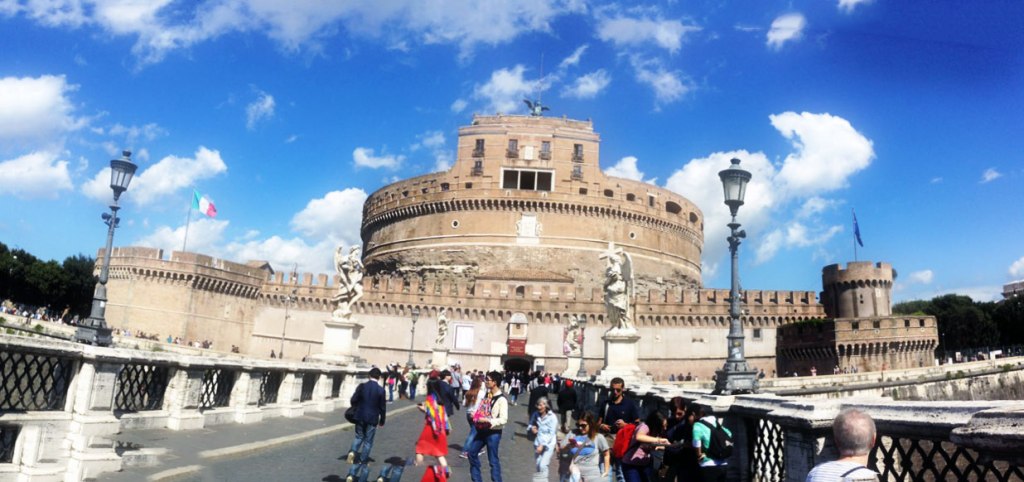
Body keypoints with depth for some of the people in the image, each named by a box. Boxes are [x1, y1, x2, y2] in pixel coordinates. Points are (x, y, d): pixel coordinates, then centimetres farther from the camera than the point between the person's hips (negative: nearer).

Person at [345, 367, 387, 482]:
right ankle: (362, 461, 14)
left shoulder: (362, 386, -6)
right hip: (372, 419, -2)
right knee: (368, 441, 10)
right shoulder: (380, 390, -10)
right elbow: (382, 407, -6)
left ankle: (353, 451, -5)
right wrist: (382, 421, 8)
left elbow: (353, 400, -3)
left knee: (359, 437, 20)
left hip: (360, 417, 2)